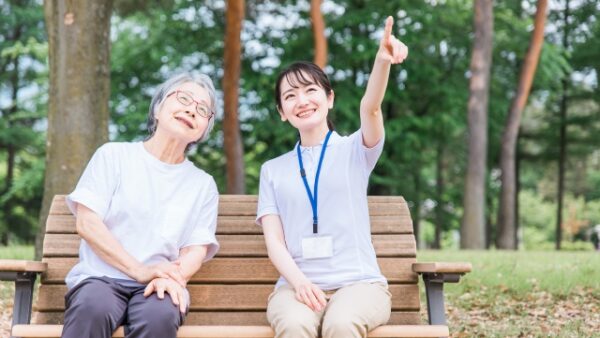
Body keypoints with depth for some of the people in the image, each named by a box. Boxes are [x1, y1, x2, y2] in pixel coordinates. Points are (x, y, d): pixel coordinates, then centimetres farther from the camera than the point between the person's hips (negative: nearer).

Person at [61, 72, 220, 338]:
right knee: (93, 309, -37)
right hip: (100, 278, -1)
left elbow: (197, 249, 8)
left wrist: (173, 278, -17)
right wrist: (139, 271, -12)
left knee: (159, 317, -35)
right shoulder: (114, 155, 11)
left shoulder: (203, 184, 17)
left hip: (159, 287, 2)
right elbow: (87, 224, 1)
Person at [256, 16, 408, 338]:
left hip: (358, 282, -1)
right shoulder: (273, 169, 17)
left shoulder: (355, 150, 11)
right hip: (296, 285, 1)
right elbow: (273, 239, 7)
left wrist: (382, 60, -33)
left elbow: (370, 107, -11)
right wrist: (299, 282, -14)